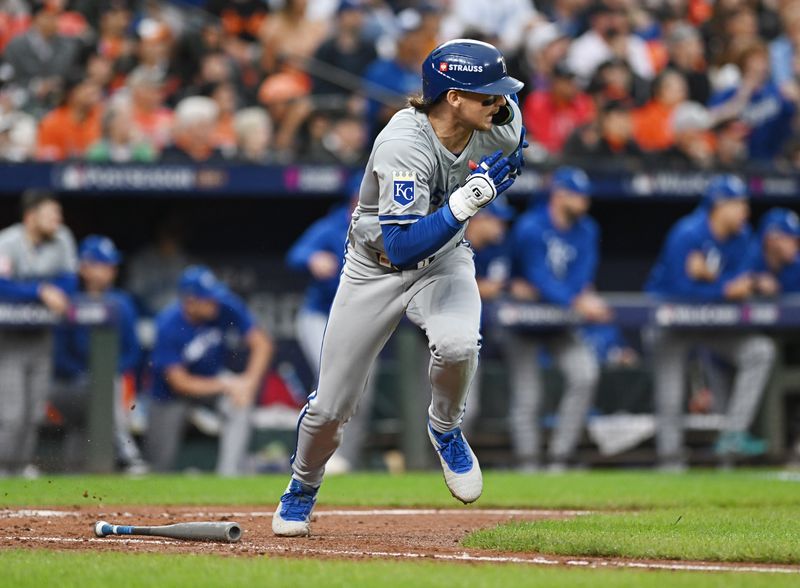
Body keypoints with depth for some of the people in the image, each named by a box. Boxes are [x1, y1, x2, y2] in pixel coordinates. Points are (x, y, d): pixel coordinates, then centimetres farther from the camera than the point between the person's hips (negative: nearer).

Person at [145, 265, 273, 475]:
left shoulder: (226, 307, -24)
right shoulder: (168, 327, -31)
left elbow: (261, 343, -17)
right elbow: (179, 383, -27)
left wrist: (249, 382, -31)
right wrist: (226, 385, -32)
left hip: (214, 377, 2)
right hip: (172, 393, -2)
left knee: (239, 405, -30)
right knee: (161, 462, 2)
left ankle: (228, 476, -26)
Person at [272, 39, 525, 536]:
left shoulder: (501, 124, -18)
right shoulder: (404, 146, -35)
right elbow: (401, 248, -40)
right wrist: (464, 204, -48)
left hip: (444, 258, 3)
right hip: (375, 268, -3)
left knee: (457, 345, -31)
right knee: (331, 408, 2)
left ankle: (445, 429, 2)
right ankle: (303, 486, 35)